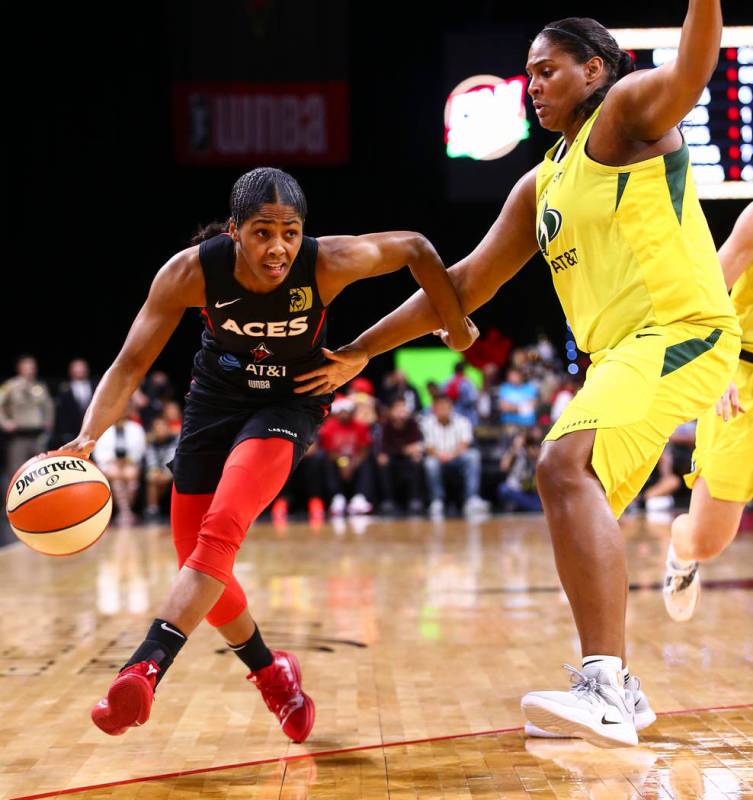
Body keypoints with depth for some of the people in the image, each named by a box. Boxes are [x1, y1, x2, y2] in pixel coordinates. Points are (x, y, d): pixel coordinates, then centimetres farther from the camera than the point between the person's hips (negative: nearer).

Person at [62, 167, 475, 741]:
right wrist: (89, 436, -38)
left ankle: (144, 670, -33)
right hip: (217, 394, 3)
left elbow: (414, 247, -11)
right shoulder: (191, 272, -26)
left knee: (220, 533, -27)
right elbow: (131, 365, -23)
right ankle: (272, 674, 27)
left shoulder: (329, 263, -28)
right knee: (194, 558, 6)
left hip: (292, 400, -3)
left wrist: (456, 323, -3)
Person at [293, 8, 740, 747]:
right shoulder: (540, 186, 21)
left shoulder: (627, 112, 0)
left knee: (566, 466, -27)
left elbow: (688, 74, -24)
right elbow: (466, 284, 23)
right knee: (575, 493, 14)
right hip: (621, 352, 10)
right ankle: (612, 692, 24)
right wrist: (362, 352, 22)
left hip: (680, 331, -10)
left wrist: (704, 4, -43)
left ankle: (604, 689, -34)